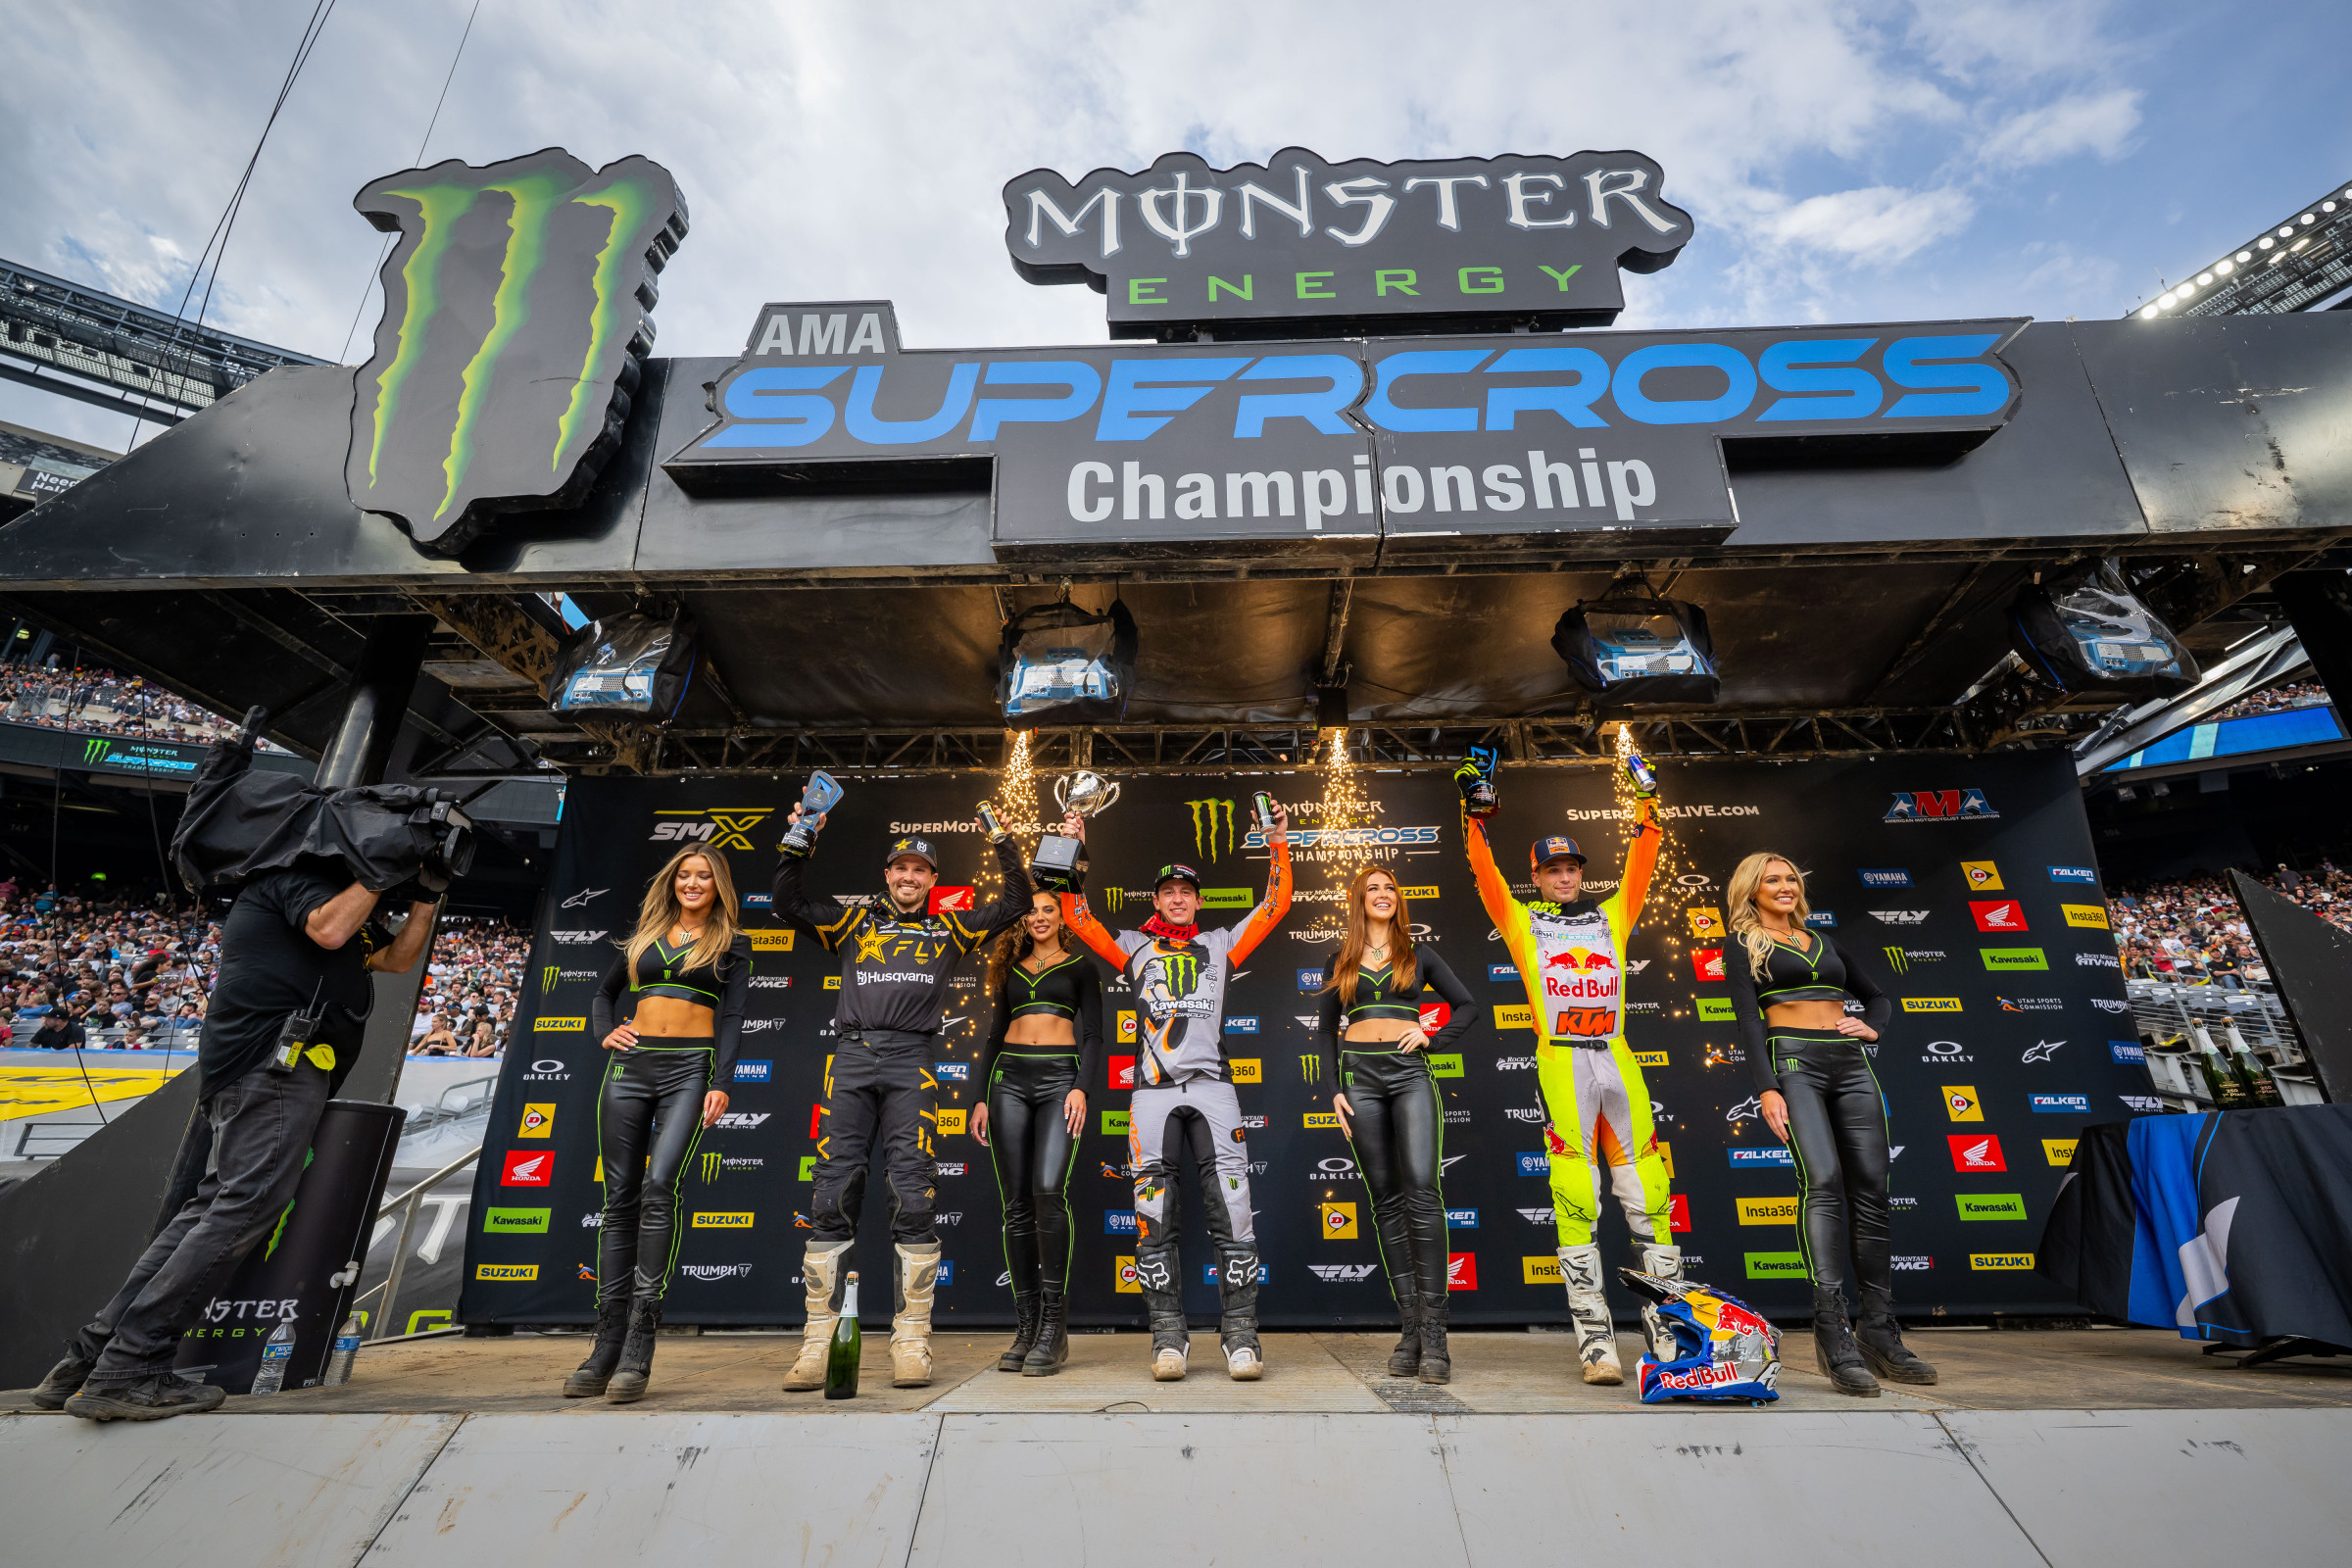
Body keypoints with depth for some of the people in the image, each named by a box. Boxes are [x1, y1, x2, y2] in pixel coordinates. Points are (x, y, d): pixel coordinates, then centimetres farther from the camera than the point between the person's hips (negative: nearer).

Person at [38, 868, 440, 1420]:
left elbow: (399, 958, 27)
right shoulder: (299, 874, -1)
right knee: (246, 1204, -15)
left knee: (215, 1204, 7)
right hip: (275, 1058, -10)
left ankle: (91, 1357, 11)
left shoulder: (342, 898, 28)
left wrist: (427, 896, 17)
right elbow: (328, 931, -20)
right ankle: (126, 1372, -13)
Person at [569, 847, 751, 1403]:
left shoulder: (731, 943, 8)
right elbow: (605, 993, 29)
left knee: (659, 1185, -18)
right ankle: (607, 1345, 10)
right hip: (630, 1066, 4)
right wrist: (604, 1032, 8)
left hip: (690, 1068, -4)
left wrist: (721, 1083, -10)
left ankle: (639, 1345, -13)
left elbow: (731, 1018, 0)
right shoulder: (645, 934, 18)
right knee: (620, 1199, 3)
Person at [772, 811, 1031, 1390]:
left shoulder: (948, 928, 21)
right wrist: (798, 844, 10)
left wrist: (1005, 844, 15)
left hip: (911, 1060, -1)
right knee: (832, 1196, -2)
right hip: (851, 1056, 1)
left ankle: (911, 1342, 2)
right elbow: (787, 903, 18)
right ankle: (819, 1343, 7)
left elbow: (1016, 903, 19)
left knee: (913, 1198, -6)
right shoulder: (855, 922, 23)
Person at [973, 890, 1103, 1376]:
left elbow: (1092, 1034, 4)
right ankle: (1025, 1327, 10)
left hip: (1059, 1077, -3)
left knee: (1049, 1191, -20)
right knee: (1016, 1205, 1)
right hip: (1009, 1079, 4)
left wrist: (1081, 1087, -11)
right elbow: (995, 1035, 20)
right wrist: (982, 1098, 12)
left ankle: (1054, 1327, -11)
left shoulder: (1080, 966, 11)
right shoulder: (1011, 970, 20)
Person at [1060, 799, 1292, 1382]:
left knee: (1232, 1208, -6)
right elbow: (1078, 917, 13)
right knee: (1154, 1214, 0)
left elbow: (1275, 906, 15)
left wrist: (1278, 846, 8)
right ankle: (1168, 1336, 9)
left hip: (1212, 1085, 0)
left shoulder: (1220, 944, 18)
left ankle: (1240, 1333, 4)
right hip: (1153, 1089, 0)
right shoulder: (1136, 946, 18)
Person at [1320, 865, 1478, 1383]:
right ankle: (1411, 1329, 8)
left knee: (1422, 1190, -14)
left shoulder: (1419, 957, 11)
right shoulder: (1341, 962, 13)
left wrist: (1433, 1039, -1)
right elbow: (1329, 1030, 13)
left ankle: (1434, 1333, -9)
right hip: (1360, 1076, 1)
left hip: (1410, 1072, -1)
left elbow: (1467, 1006, 14)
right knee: (1385, 1199, 2)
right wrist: (1334, 1089, 3)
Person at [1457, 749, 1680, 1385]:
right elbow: (1486, 875, 3)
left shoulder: (1612, 917, 21)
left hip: (1617, 1059, 3)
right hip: (1561, 1062, -3)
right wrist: (1476, 817, -6)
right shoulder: (1522, 922, 13)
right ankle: (1595, 1338, 1)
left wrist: (1647, 807, 7)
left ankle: (1671, 1330, 11)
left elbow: (1641, 868, 14)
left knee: (1648, 1196, 2)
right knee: (1575, 1200, -5)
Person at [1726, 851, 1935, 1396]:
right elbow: (1748, 1023, -3)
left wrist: (1871, 1024, 8)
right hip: (1794, 1061, -5)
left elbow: (1878, 996, 31)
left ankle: (1880, 1331, 7)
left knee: (1871, 1191, 0)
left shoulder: (1825, 941, 23)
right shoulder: (1745, 950, 7)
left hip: (1851, 1064, 6)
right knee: (1823, 1179, -21)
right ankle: (1832, 1331, -22)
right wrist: (1766, 1088, -14)